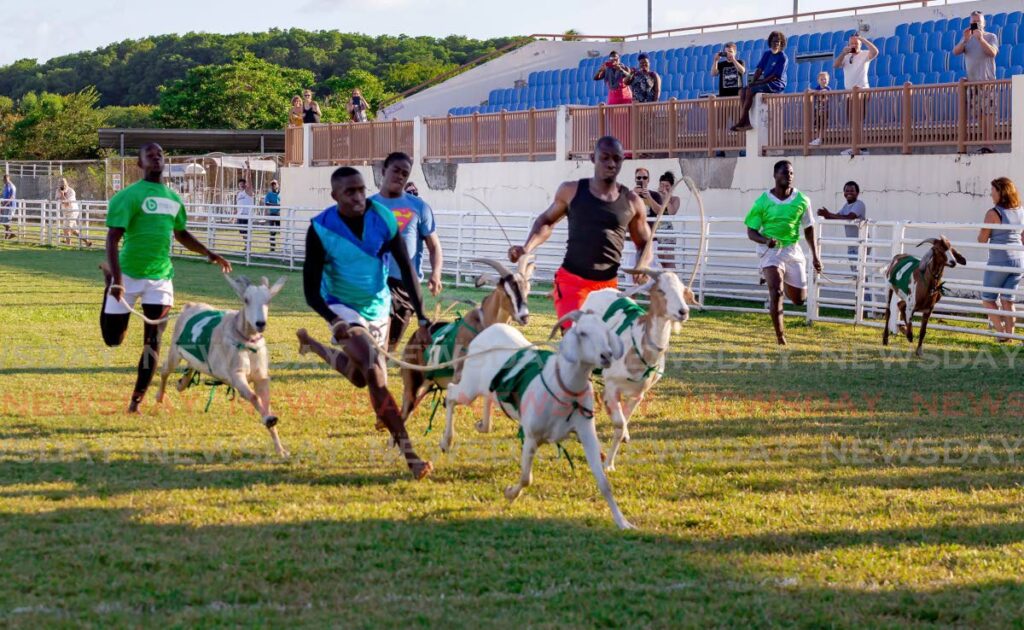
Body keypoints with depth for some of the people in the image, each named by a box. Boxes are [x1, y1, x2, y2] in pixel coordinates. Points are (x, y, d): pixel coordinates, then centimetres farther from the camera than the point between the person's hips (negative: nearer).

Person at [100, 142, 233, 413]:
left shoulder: (173, 199, 11)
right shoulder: (129, 196, -9)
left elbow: (181, 234, 29)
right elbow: (113, 239, -15)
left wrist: (209, 253, 18)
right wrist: (116, 280, -25)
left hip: (160, 277, 4)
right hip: (128, 275, -4)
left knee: (152, 342, -4)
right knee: (113, 339, 5)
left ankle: (137, 399, 6)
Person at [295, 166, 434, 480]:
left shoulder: (383, 219, -14)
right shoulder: (321, 229, -20)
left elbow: (407, 269, -8)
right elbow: (312, 290, -16)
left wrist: (422, 319, -13)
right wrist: (334, 321, -33)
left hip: (378, 307, 4)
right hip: (343, 309, -4)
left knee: (360, 377, 15)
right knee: (375, 374, -24)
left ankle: (314, 346, 44)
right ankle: (408, 452, -25)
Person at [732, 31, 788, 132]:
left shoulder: (783, 58, -10)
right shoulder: (767, 54, 13)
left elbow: (775, 76, -16)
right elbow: (759, 69, 10)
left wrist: (758, 83, -18)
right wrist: (753, 82, -7)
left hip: (776, 84, -8)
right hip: (765, 81, 8)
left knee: (750, 91, -26)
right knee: (742, 91, -10)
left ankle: (742, 122, -23)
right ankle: (746, 122, -21)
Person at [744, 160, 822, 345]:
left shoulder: (802, 201, -1)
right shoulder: (763, 202, -8)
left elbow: (808, 228, 12)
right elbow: (751, 232, -4)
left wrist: (815, 255, 10)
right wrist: (766, 240, -24)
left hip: (793, 250, 3)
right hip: (771, 250, -3)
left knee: (799, 299, 8)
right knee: (776, 290, -22)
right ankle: (780, 335, -15)